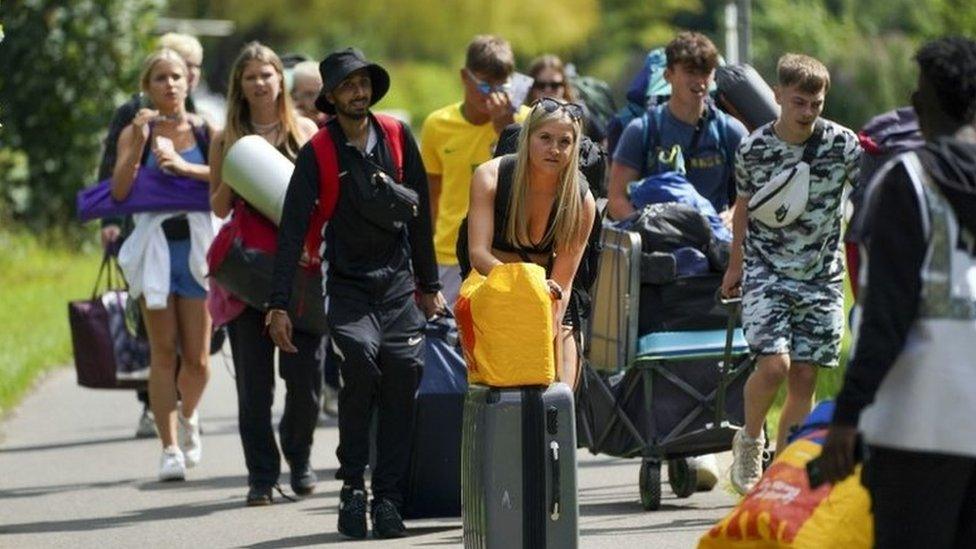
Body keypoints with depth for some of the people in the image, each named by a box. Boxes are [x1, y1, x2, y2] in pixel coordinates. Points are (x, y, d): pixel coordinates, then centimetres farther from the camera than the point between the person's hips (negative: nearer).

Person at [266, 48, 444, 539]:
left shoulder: (397, 138, 6)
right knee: (361, 364, -25)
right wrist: (279, 304, -14)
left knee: (402, 378, -10)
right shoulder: (318, 153, -4)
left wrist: (429, 284, 16)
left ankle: (388, 499, -2)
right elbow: (293, 228, -7)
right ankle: (352, 488, -12)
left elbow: (419, 213, 14)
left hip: (398, 284, 3)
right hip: (348, 286, -3)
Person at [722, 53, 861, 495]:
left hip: (821, 277, 1)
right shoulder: (754, 148, -4)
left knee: (804, 377, -1)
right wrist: (735, 265, 20)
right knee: (774, 362, -19)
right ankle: (750, 440, 7)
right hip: (766, 272, -1)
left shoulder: (841, 144, -7)